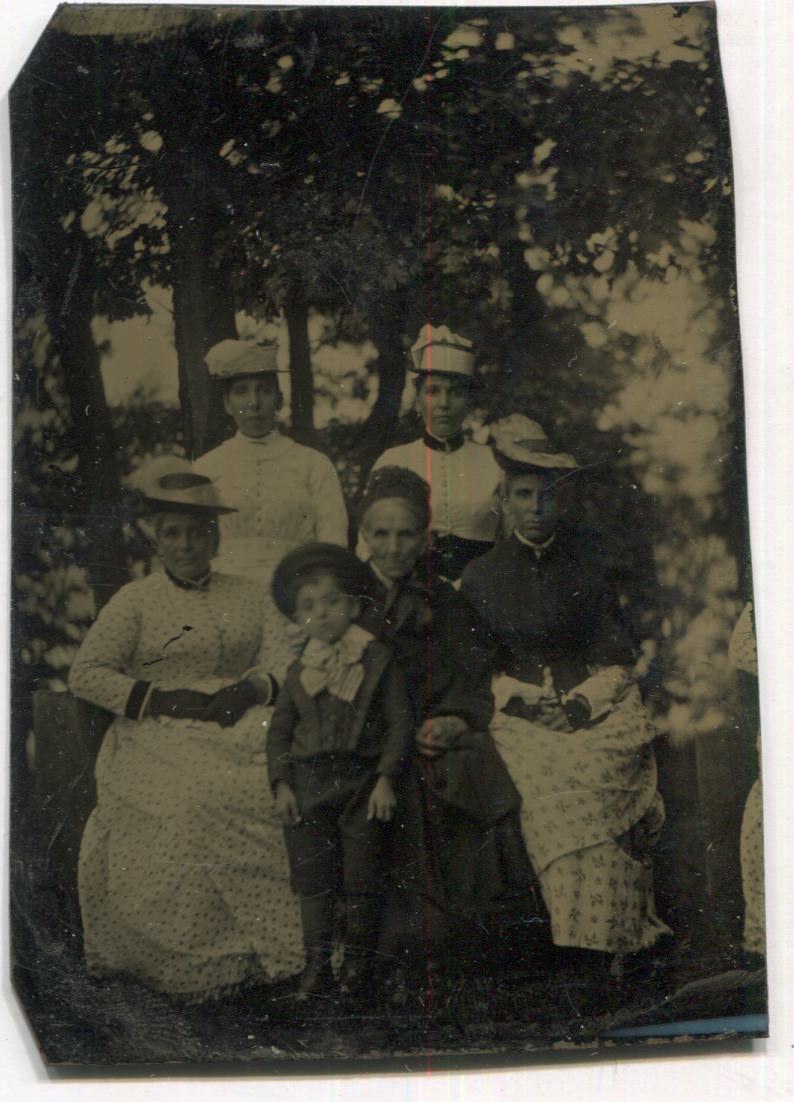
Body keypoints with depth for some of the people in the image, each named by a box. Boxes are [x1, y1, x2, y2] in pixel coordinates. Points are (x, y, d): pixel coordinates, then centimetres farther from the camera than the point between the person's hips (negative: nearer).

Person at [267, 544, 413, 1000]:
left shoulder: (378, 660, -1)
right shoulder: (300, 671, 10)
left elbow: (400, 722, -4)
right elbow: (280, 729, 11)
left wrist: (385, 778, -11)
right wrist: (282, 784, 0)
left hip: (363, 782, -3)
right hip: (308, 784, 3)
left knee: (363, 881, 3)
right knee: (313, 881, 6)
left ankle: (359, 962, 21)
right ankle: (317, 966, 17)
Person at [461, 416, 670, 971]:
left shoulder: (592, 557, 8)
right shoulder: (481, 577, 9)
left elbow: (620, 652, 8)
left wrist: (583, 702, -6)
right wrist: (521, 699, -5)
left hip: (601, 707, 0)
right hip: (524, 716, 0)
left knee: (587, 796, -24)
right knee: (552, 803, -24)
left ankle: (602, 946, -11)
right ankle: (578, 959, -12)